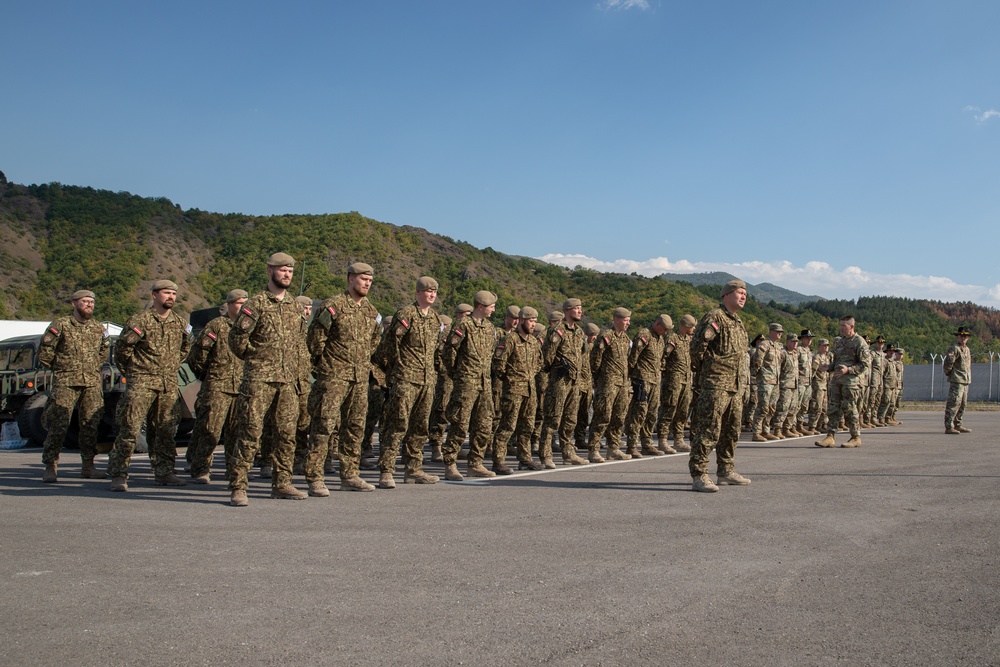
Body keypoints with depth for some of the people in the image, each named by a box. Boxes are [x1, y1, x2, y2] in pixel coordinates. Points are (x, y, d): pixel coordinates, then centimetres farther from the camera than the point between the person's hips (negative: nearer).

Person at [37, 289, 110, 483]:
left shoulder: (98, 329, 12)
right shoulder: (61, 325, -2)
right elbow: (44, 352, 1)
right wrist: (60, 368, 6)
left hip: (93, 383, 4)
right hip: (65, 383, -4)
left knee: (90, 425, 7)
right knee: (58, 425, -8)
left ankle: (88, 466, 16)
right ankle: (50, 468, -2)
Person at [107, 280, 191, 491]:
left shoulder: (179, 323, 11)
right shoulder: (140, 320, -7)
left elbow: (184, 349, 27)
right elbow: (122, 348, -3)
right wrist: (131, 372, 5)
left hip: (169, 385, 5)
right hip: (142, 382, -5)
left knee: (166, 430, 9)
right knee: (130, 428, -8)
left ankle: (164, 472, 18)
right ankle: (118, 474, -3)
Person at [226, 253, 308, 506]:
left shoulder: (295, 306, 15)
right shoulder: (256, 303, -4)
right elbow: (236, 337, -7)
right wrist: (255, 358, 4)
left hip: (288, 380, 6)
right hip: (259, 379, -6)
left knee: (287, 433, 7)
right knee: (250, 432, -8)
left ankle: (282, 484, 16)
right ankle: (238, 487, -5)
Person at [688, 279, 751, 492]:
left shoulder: (738, 322, 20)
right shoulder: (715, 316, -10)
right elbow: (698, 343, -20)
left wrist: (744, 380, 20)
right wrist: (703, 367, -8)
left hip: (736, 385, 10)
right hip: (716, 384, -10)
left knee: (731, 430, 15)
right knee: (708, 429, -10)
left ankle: (726, 471, 26)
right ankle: (699, 476, -8)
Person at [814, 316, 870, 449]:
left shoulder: (860, 342, -6)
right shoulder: (839, 341, 16)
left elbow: (865, 364, -9)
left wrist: (848, 370, -20)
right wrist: (829, 368, 5)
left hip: (851, 380, -7)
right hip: (837, 379, 7)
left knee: (849, 409, -3)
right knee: (833, 408, 2)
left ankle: (856, 438, 8)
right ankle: (830, 437, 1)